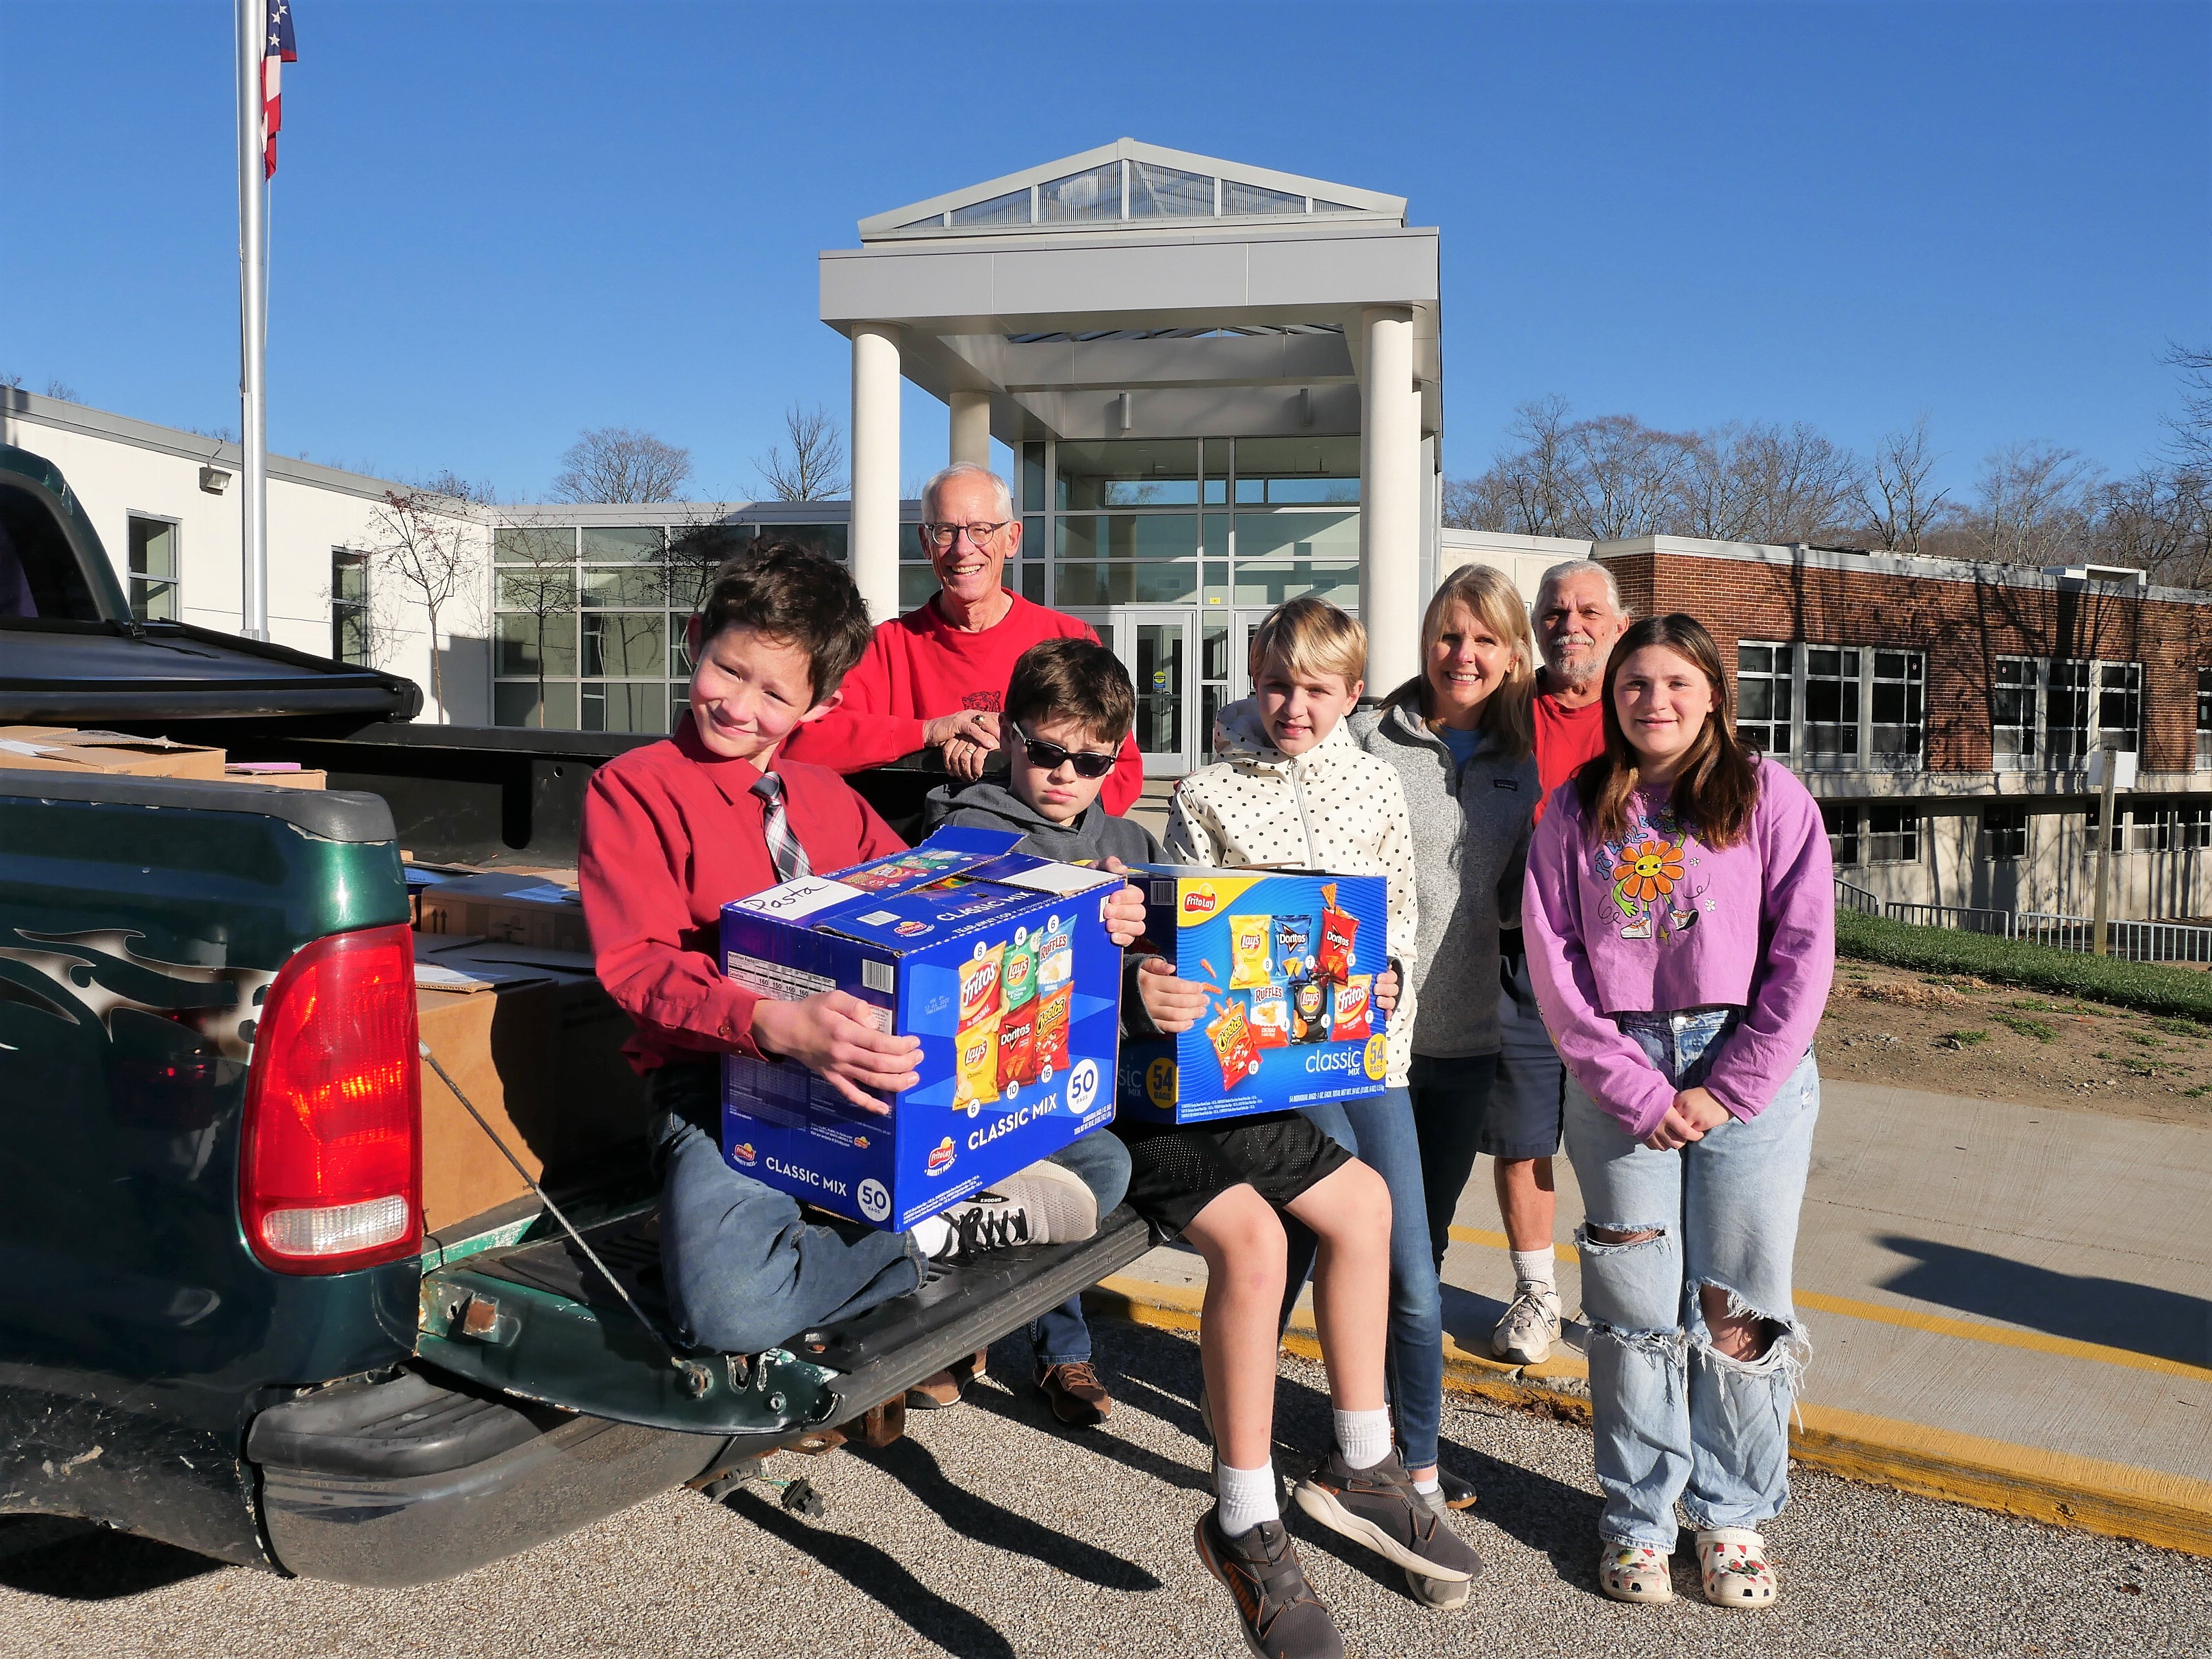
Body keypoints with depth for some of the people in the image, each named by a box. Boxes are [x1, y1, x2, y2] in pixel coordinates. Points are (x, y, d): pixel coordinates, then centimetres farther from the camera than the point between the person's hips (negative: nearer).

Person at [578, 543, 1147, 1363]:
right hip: (720, 1081, -4)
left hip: (864, 1070, 5)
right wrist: (775, 1025, -32)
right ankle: (929, 1233, -15)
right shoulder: (631, 787, 1)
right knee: (730, 1307, -34)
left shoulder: (828, 797, 21)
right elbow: (642, 964, -12)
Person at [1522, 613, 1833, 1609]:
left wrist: (1726, 1089, -9)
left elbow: (1803, 955, -4)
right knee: (1633, 1307, 5)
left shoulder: (1768, 797, 2)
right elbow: (1553, 963, 1)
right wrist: (1636, 1092, -7)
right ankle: (1638, 1515, 21)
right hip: (1618, 1080, 1)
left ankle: (1734, 1514, 23)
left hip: (1750, 1070, -1)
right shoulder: (1577, 810, 6)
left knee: (1738, 1305, 5)